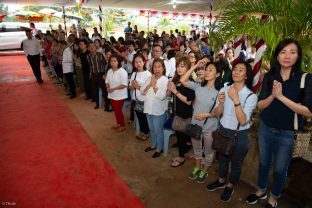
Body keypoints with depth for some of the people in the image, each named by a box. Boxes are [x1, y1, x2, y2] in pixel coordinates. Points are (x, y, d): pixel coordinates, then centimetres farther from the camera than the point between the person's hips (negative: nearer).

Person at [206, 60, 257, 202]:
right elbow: (217, 114, -4)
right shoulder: (224, 89, -6)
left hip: (239, 136, -3)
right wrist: (221, 103, -24)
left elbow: (243, 121, -27)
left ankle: (230, 187, 44)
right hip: (223, 131, 4)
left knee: (235, 164, 18)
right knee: (222, 159, 25)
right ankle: (221, 181, 50)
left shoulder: (251, 96, -17)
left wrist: (236, 100, -33)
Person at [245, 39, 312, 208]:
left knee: (280, 169, 16)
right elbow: (260, 105, -6)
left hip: (287, 134, -2)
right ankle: (261, 191, 46)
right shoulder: (269, 77, -4)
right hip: (265, 129, 3)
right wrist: (273, 95, -24)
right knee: (264, 163, 21)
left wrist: (282, 97, -26)